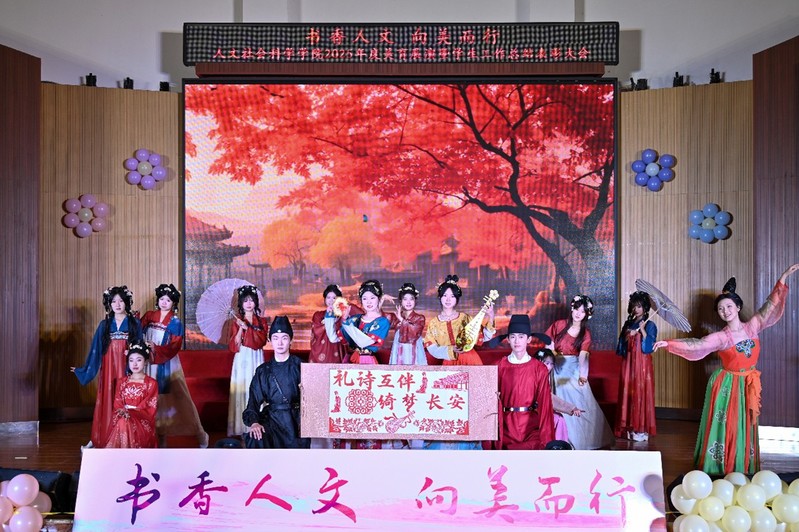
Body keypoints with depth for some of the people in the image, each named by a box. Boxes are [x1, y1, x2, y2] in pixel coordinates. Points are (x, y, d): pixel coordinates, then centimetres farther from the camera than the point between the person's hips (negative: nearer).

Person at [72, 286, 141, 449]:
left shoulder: (134, 323, 3)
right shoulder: (104, 325, 8)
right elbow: (96, 350, 8)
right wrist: (85, 369, 4)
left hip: (127, 369, -2)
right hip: (108, 370, 2)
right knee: (106, 403, 3)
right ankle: (98, 439, 9)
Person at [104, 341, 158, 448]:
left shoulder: (151, 383, 2)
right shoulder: (123, 382, 16)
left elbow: (150, 408, -4)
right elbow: (117, 403, 9)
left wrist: (132, 413, -17)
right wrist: (122, 411, -14)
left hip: (143, 421, -3)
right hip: (124, 415, 3)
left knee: (124, 423, -33)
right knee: (122, 422, -32)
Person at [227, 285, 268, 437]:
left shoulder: (261, 321, 8)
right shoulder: (236, 320, 5)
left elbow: (261, 341, -8)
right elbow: (233, 345, -2)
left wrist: (247, 327, -13)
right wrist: (240, 328, -14)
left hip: (256, 359, 1)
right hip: (242, 359, -1)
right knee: (241, 389, -5)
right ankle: (241, 427, 0)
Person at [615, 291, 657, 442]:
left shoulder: (650, 325, -1)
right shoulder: (628, 324, 13)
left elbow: (650, 346, -11)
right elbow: (621, 347, 11)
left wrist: (642, 330, -17)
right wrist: (628, 336, -6)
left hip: (642, 364, -4)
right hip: (628, 363, 5)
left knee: (641, 394, -6)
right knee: (628, 394, 3)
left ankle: (641, 429, 0)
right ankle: (629, 428, 8)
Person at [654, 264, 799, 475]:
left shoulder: (752, 327, 0)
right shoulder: (720, 337, -11)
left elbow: (770, 305, 3)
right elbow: (696, 344, -23)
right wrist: (669, 343, -37)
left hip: (748, 386, 4)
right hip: (727, 386, -4)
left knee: (744, 430, 11)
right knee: (725, 429, 0)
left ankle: (741, 473, 20)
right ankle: (718, 473, 7)